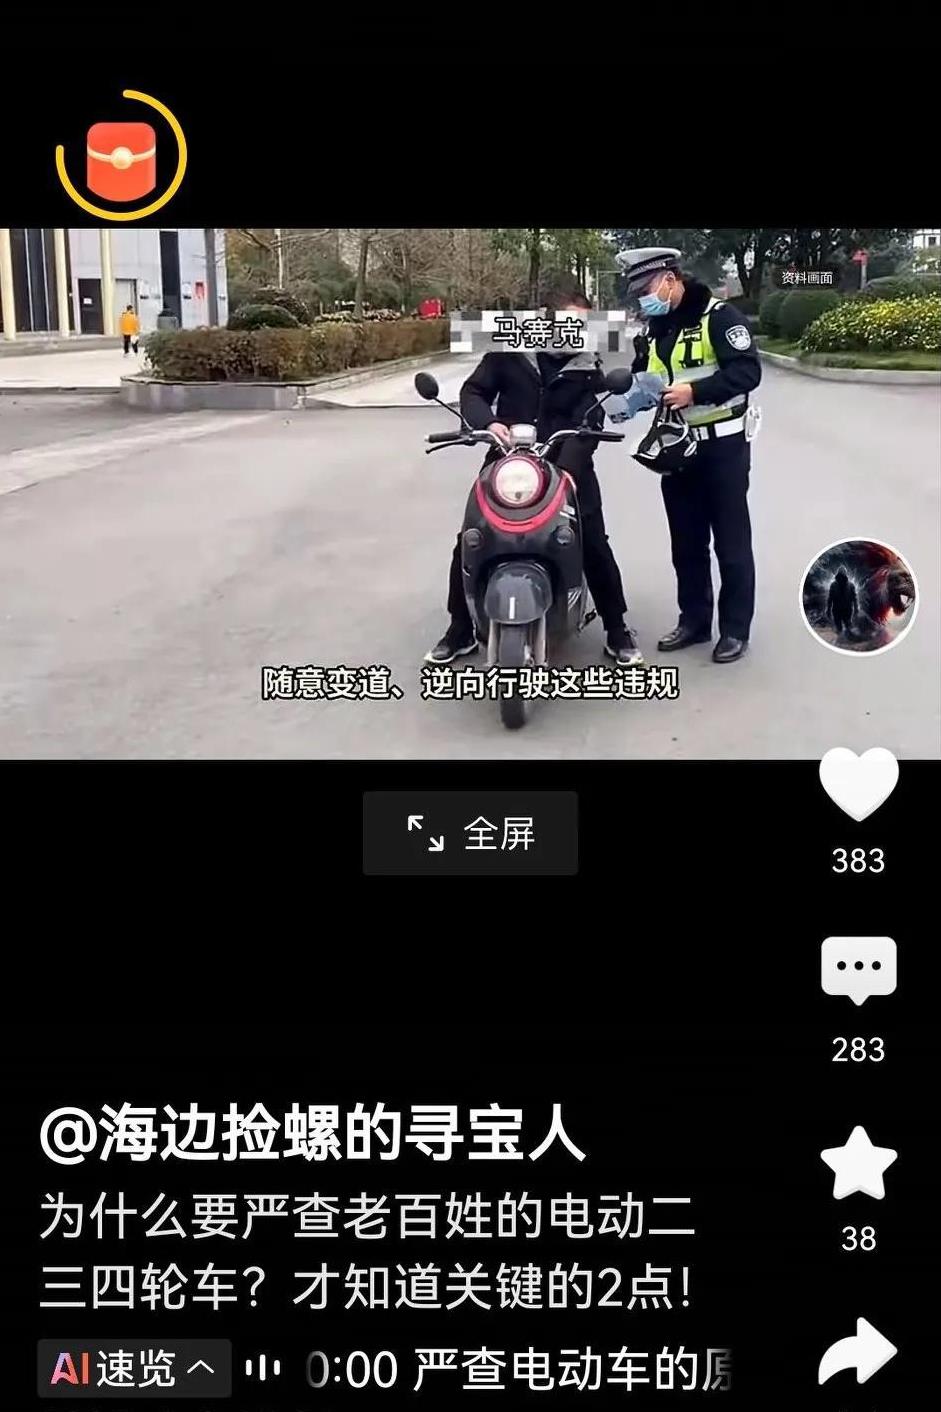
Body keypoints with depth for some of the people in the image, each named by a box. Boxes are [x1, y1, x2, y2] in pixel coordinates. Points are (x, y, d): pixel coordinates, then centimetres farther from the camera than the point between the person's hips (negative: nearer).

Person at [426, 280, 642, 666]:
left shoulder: (588, 366, 0)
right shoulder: (510, 350, 0)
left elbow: (590, 421, -11)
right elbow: (473, 391, 0)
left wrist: (566, 467, -28)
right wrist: (488, 422, -23)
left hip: (565, 465, 0)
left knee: (595, 545, -8)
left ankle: (617, 630, 9)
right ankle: (460, 629, 15)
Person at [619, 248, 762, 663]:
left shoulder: (718, 316, -13)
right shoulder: (655, 331, 11)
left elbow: (748, 371, -21)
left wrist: (696, 391, -29)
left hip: (723, 446, -7)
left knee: (731, 541, 1)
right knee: (686, 542, 13)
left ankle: (736, 628, 9)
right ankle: (694, 620, 24)